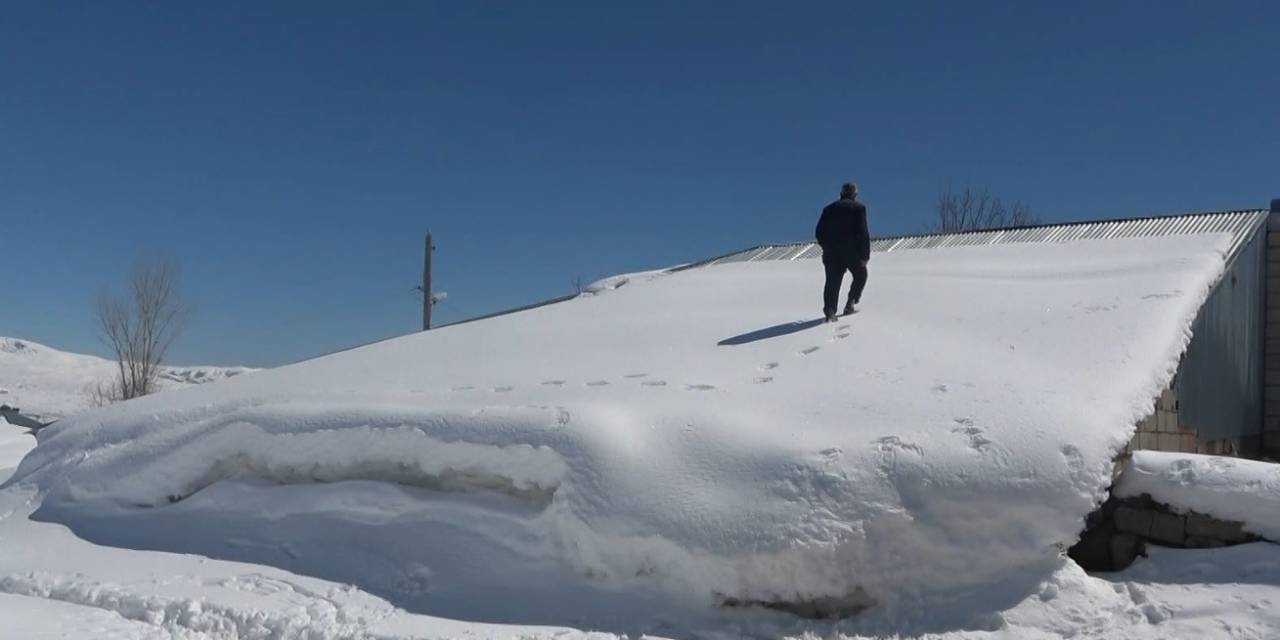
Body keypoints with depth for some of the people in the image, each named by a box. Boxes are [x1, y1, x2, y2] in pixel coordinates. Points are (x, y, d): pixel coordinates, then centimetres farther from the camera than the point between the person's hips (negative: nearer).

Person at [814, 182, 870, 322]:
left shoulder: (829, 208, 13)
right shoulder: (859, 208, 1)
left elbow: (819, 233, 10)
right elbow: (863, 233, -8)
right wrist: (865, 255, -6)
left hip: (832, 253, 3)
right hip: (853, 252, -3)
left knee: (832, 282, 1)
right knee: (860, 275, 20)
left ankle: (830, 312, -12)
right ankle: (851, 302, 9)